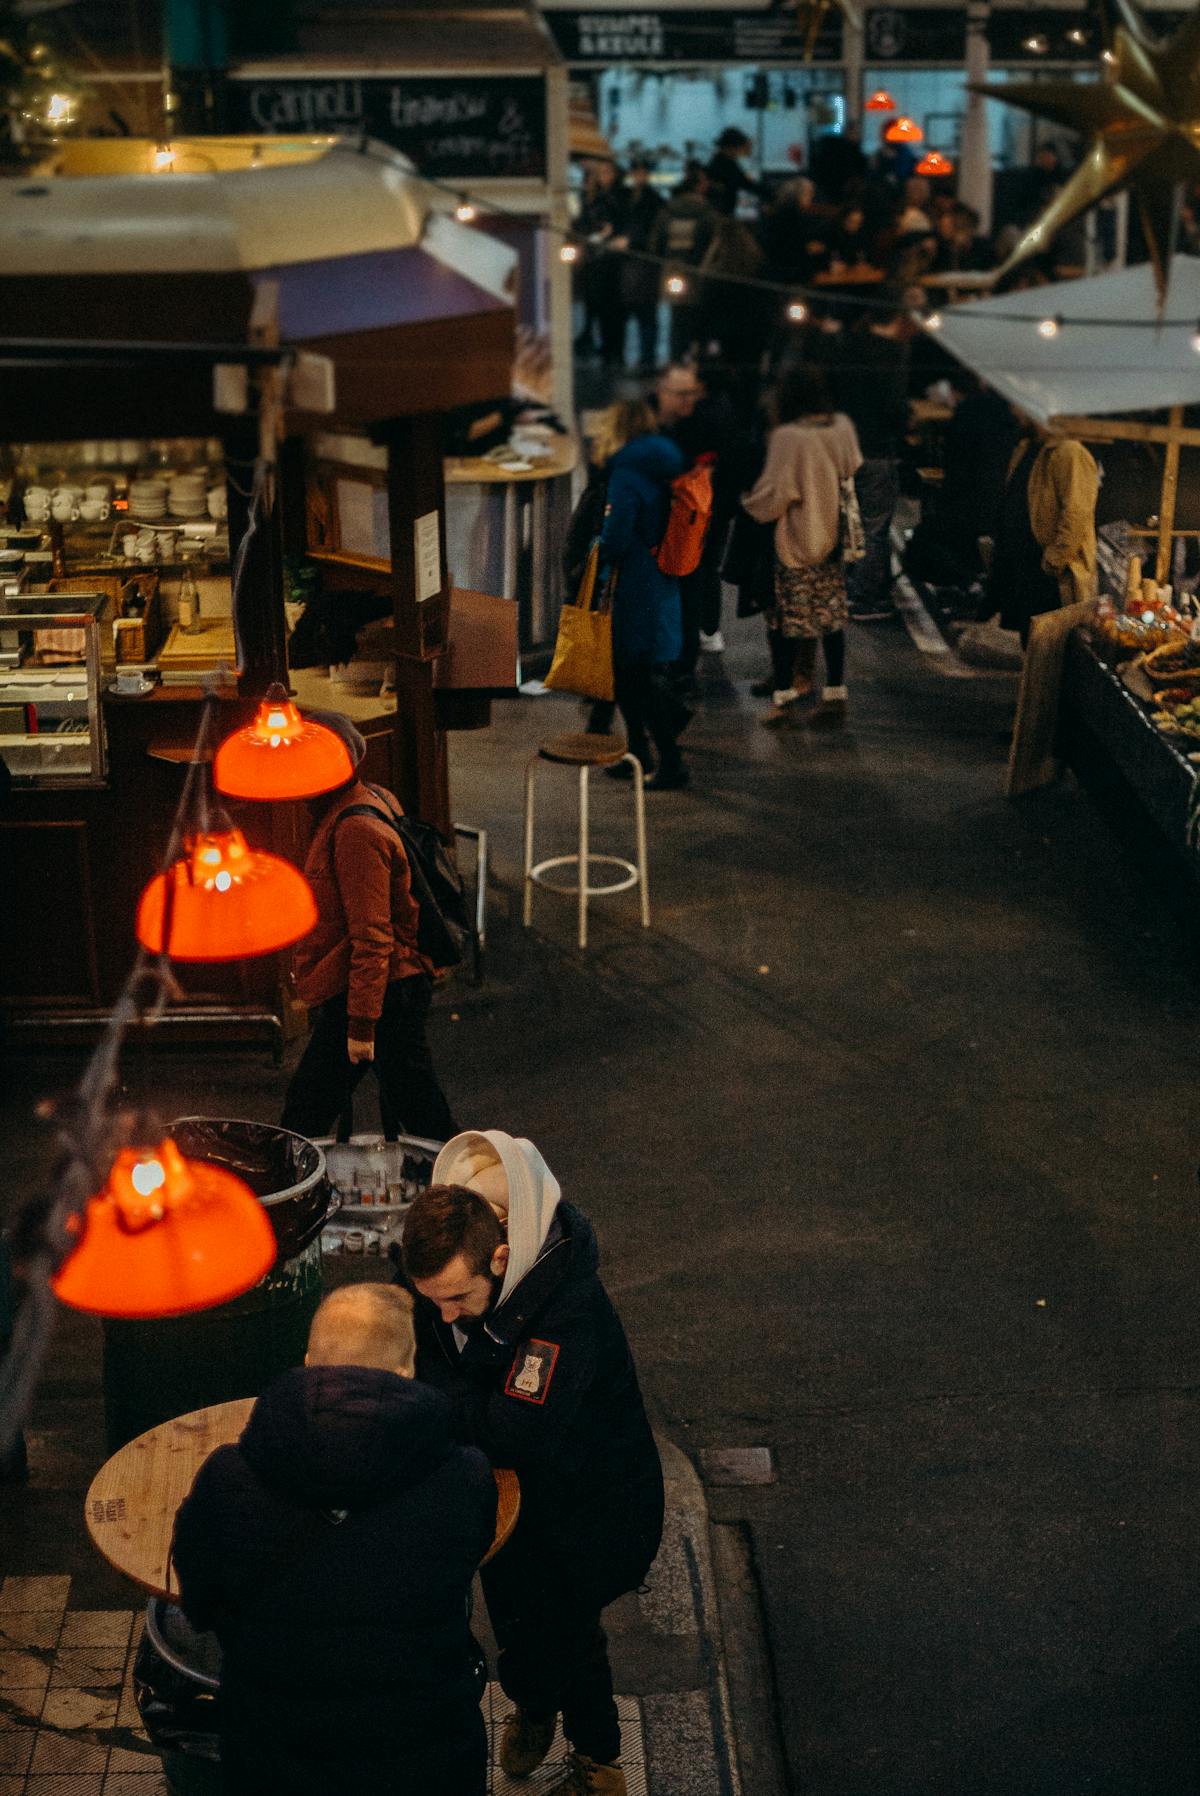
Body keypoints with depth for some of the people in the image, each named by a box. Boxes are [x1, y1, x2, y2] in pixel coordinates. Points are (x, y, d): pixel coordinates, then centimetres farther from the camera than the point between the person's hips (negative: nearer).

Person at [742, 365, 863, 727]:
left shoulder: (787, 437, -18)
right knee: (831, 617, 10)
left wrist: (747, 500, 5)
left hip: (795, 543, -5)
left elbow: (773, 495, -15)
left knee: (787, 621, 5)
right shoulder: (842, 427, -2)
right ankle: (835, 696, 14)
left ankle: (785, 697, 10)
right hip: (832, 540, 5)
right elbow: (853, 471, 11)